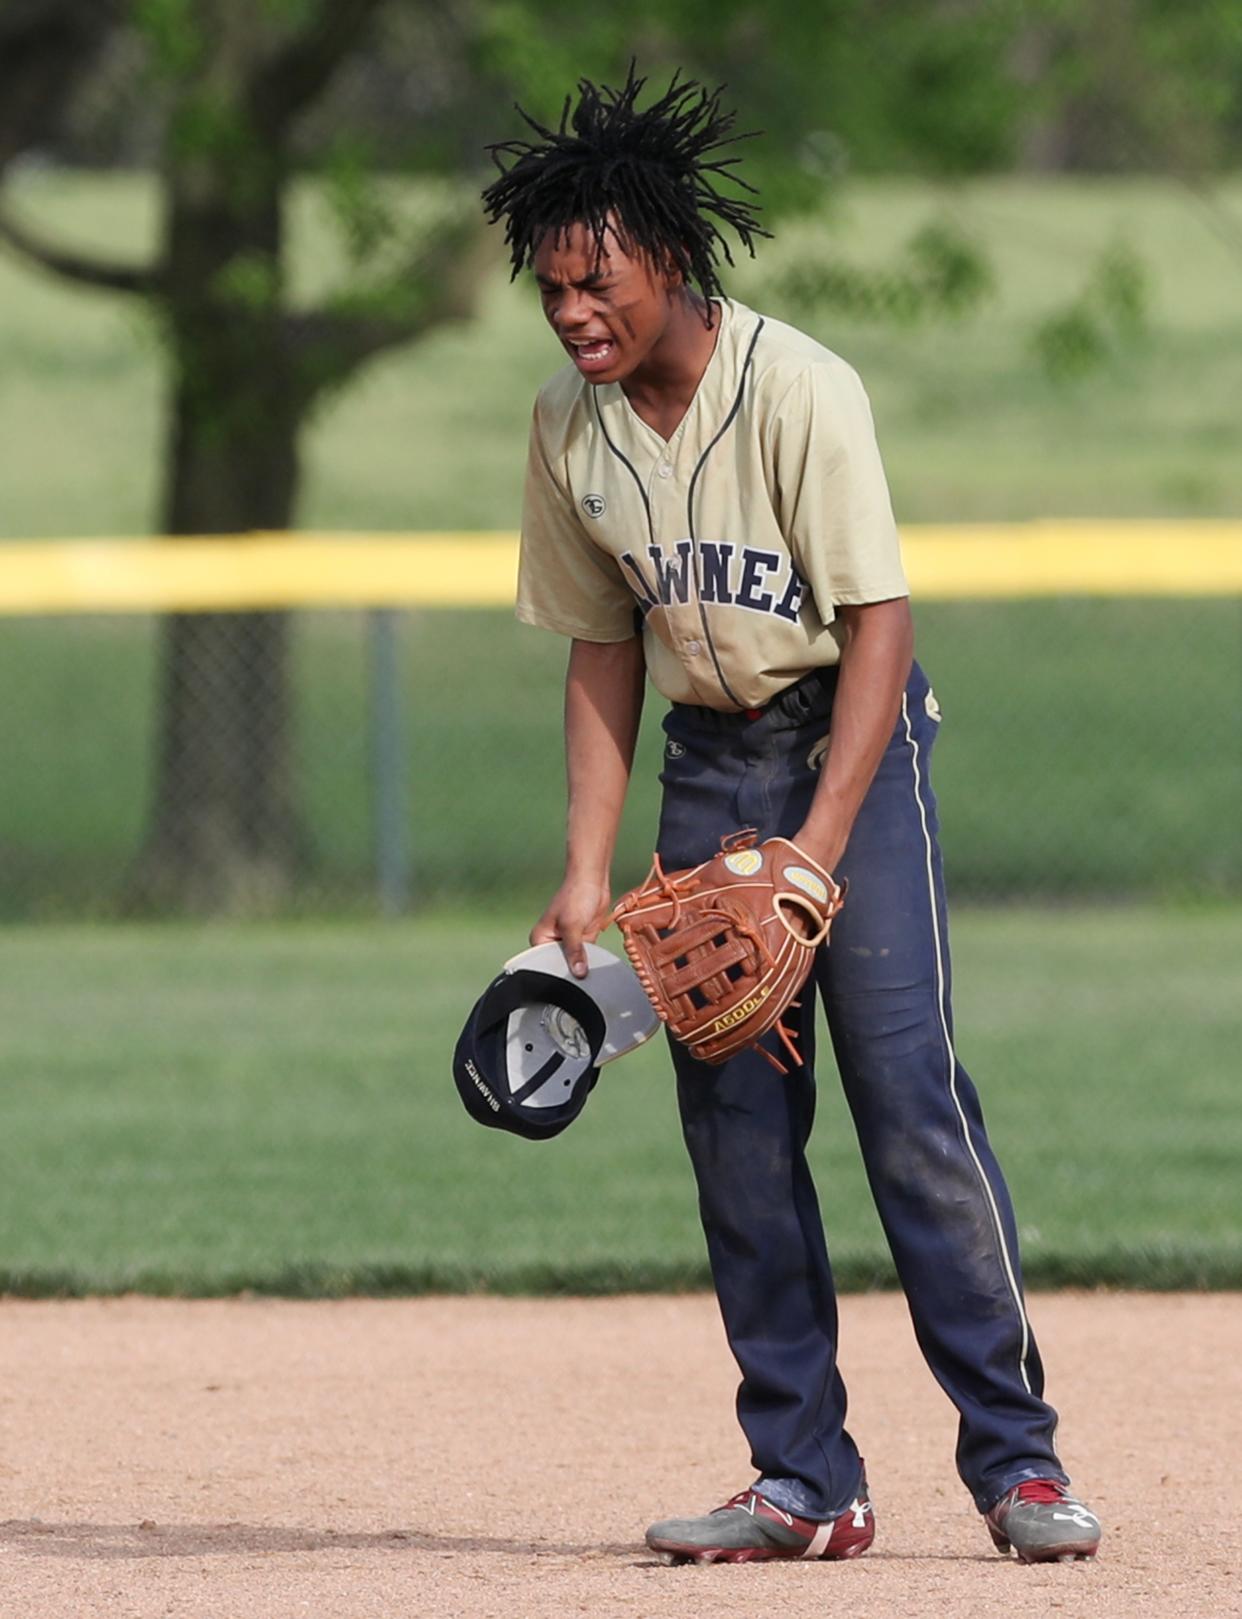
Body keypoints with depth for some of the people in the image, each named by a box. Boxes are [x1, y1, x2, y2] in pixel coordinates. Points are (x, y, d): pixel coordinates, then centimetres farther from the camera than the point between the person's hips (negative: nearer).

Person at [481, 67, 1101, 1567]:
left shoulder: (797, 389, -19)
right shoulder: (567, 425, -1)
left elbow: (879, 621, -21)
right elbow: (603, 648, 8)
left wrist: (819, 847, -29)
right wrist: (587, 870, 0)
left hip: (848, 731, -6)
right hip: (708, 755, 6)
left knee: (905, 1080, -14)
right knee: (733, 1117, 1)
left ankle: (1015, 1457, -9)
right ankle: (805, 1481, 5)